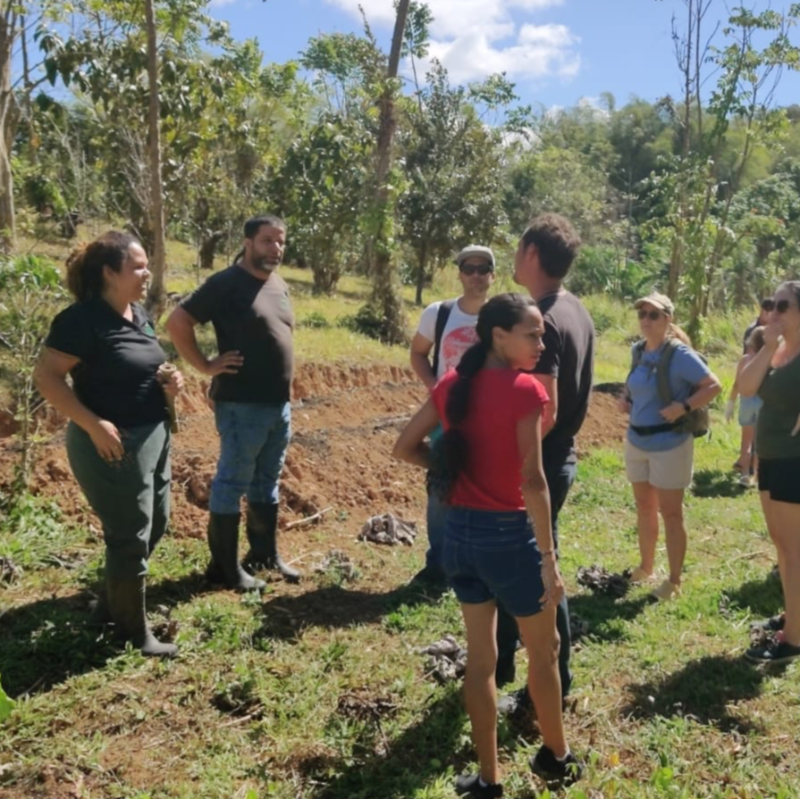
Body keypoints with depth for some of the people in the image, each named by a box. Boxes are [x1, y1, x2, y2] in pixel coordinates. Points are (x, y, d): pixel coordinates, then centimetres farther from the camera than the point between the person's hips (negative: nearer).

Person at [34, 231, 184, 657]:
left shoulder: (140, 315, 8)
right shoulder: (83, 319, -18)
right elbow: (46, 376, -19)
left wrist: (168, 383, -2)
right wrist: (94, 425, -25)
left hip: (154, 437, 9)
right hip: (113, 445, -9)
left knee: (156, 523, 20)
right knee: (130, 535, 2)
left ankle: (117, 598, 43)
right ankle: (134, 630, 21)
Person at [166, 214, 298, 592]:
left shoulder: (280, 286, 13)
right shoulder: (226, 283, -11)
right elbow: (177, 322, -14)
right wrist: (206, 366, -13)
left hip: (280, 404, 8)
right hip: (242, 405, -8)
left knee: (266, 484, 17)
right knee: (232, 484, 1)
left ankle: (265, 554, 30)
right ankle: (224, 566, 11)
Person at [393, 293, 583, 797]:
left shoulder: (452, 385, 2)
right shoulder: (525, 390, -17)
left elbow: (405, 448, 8)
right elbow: (532, 481, -20)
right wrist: (549, 558, -15)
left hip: (460, 532, 6)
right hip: (508, 533, -6)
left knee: (480, 657, 17)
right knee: (543, 649, 18)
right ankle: (556, 757, 38)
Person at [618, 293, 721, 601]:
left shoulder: (680, 354, -15)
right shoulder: (638, 351, 6)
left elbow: (714, 386, -15)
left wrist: (683, 407, -25)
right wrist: (626, 400, 3)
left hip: (669, 443, -7)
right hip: (636, 440, 7)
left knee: (670, 513, 1)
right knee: (644, 508, 17)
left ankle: (674, 581, 12)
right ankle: (645, 567, 32)